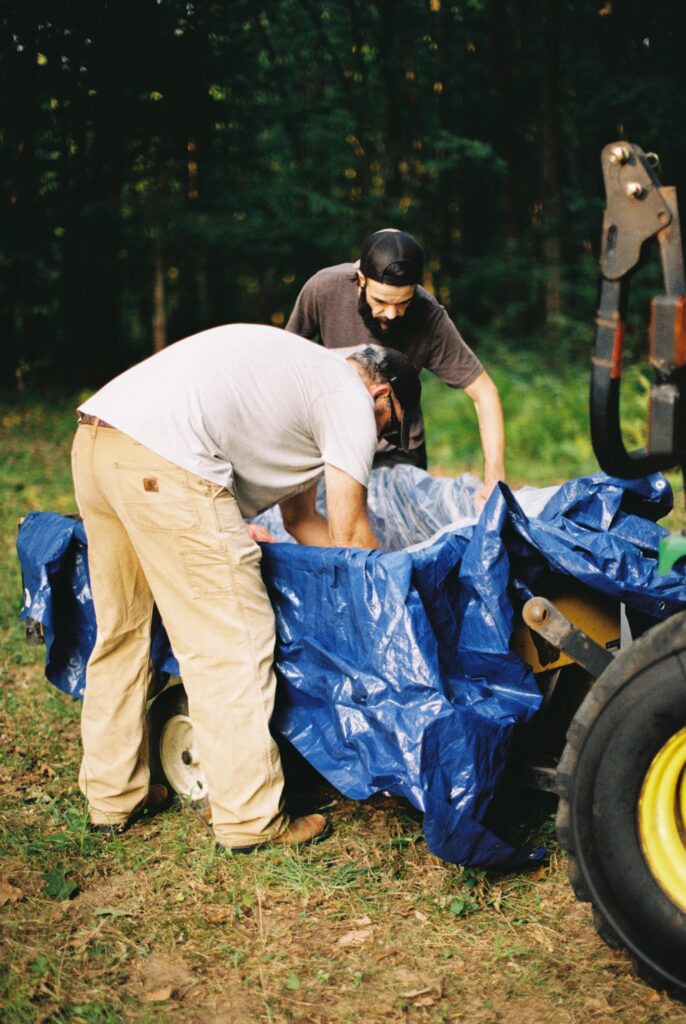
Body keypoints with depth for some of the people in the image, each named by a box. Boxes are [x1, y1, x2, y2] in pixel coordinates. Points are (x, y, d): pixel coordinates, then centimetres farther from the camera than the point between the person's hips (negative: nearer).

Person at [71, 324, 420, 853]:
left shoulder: (303, 369, 32)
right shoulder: (351, 400, 6)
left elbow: (301, 517, 36)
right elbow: (349, 532, 6)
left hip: (93, 438, 10)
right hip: (163, 461, -10)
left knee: (122, 631, 19)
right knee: (232, 641, -1)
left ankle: (113, 798, 30)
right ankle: (250, 818, 5)